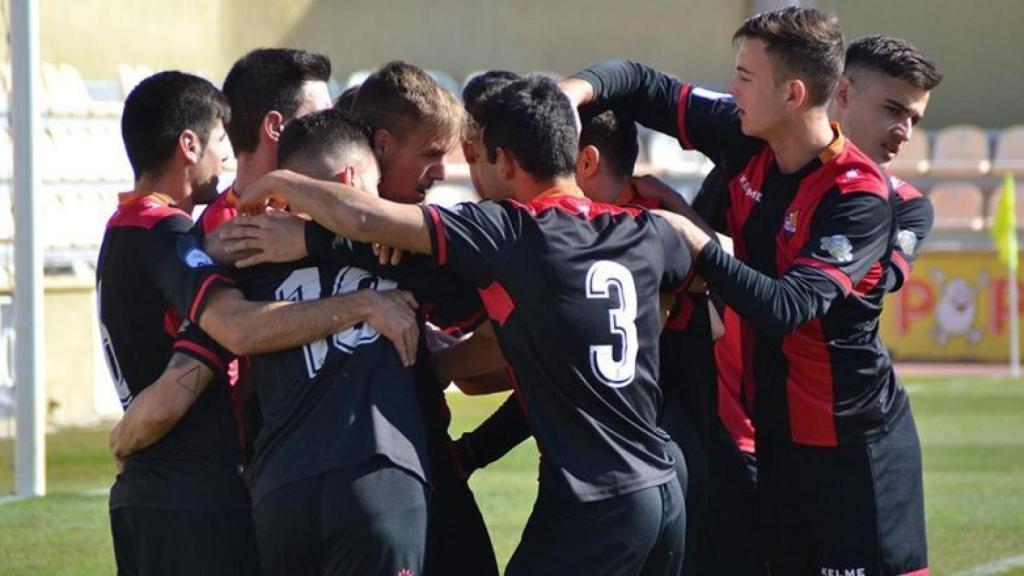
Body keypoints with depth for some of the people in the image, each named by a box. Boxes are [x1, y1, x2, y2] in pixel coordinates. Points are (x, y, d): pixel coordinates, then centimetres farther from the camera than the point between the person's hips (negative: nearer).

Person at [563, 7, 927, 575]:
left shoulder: (860, 197, -19)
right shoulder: (744, 142, 0)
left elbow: (785, 308, -28)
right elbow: (643, 85, 8)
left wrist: (693, 241, -24)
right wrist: (579, 89, -12)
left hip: (854, 443, -7)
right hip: (776, 430, 7)